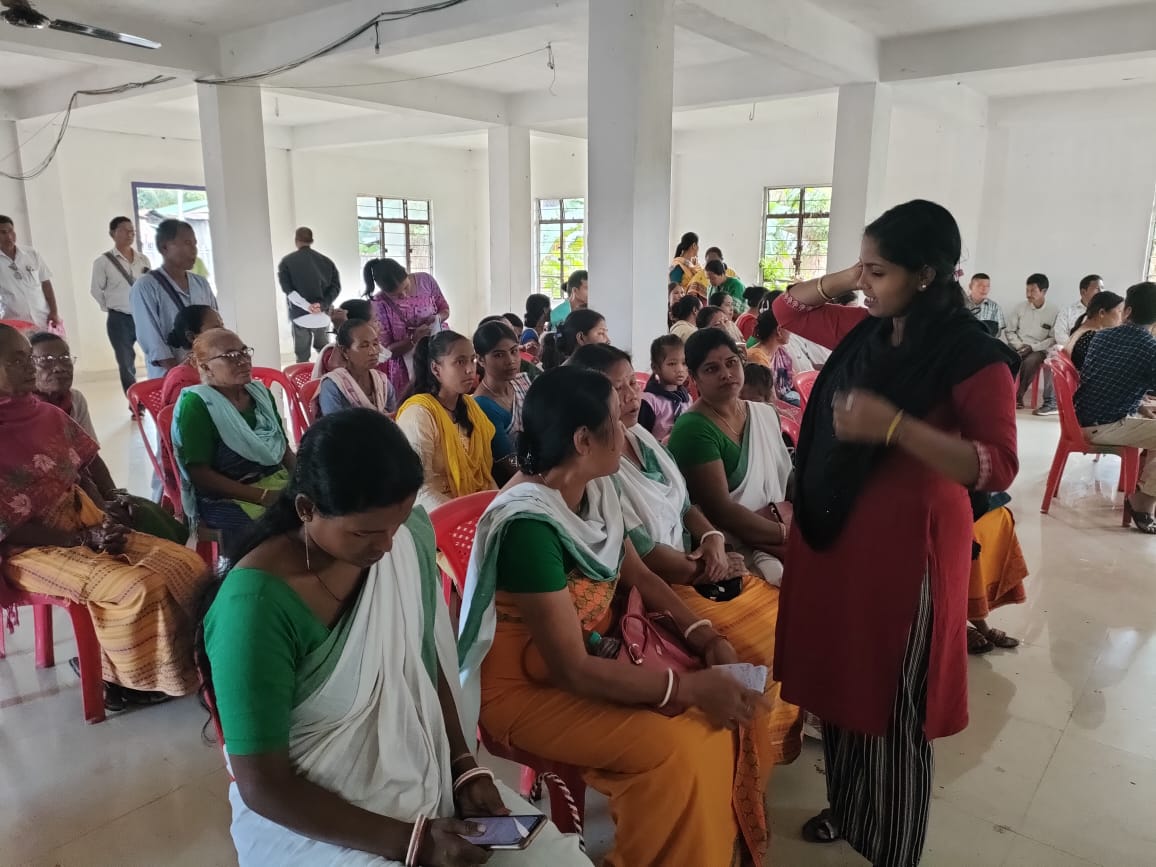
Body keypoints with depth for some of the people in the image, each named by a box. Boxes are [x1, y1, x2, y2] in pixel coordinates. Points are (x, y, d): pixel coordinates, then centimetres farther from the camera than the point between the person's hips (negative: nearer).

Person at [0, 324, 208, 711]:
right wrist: (81, 539, -18)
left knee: (188, 565, -10)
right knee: (138, 588, -27)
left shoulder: (48, 415, 7)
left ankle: (182, 663, 4)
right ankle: (120, 677, -1)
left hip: (87, 528, 7)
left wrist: (106, 521, -5)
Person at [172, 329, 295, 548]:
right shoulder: (195, 404, -7)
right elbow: (200, 475, -13)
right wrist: (264, 496, -21)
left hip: (281, 484, 7)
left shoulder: (260, 393, 12)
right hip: (229, 500, -6)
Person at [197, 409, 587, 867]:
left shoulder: (409, 538, -8)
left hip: (424, 781, 5)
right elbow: (263, 785, -19)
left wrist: (465, 765, -5)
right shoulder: (256, 604, -25)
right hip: (305, 817, -4)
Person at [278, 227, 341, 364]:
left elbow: (288, 290, -11)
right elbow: (336, 286, -3)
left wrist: (307, 306, -18)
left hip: (299, 315, -2)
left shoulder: (286, 262, 2)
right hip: (322, 315, 2)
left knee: (302, 356, 3)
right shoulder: (327, 261, 9)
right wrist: (322, 305, -13)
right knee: (325, 351, 20)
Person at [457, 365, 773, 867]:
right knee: (671, 751, -25)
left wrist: (704, 636, -4)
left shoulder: (597, 489, -2)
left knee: (731, 714, -1)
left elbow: (639, 576, 10)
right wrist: (689, 686, -25)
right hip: (526, 687, -8)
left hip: (598, 652, 8)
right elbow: (573, 670, -27)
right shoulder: (527, 524, -29)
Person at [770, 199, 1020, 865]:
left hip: (905, 542, -6)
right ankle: (846, 808, 41)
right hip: (830, 530, 7)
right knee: (838, 680, 18)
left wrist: (894, 425, -30)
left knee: (892, 704, 6)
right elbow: (787, 310, 21)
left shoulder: (973, 355, -14)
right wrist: (840, 281, 3)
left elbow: (1000, 468, -20)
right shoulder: (864, 330, 6)